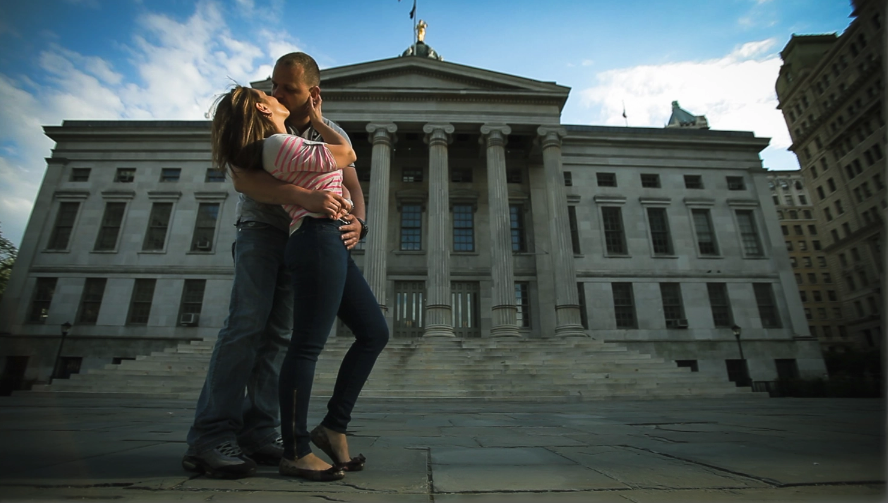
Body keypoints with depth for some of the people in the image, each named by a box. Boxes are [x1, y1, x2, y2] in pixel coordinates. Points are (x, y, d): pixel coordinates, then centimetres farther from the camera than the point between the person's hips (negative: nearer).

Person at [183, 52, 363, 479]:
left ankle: (258, 433, 0)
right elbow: (242, 178, -21)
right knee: (248, 323, -19)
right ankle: (210, 437, -15)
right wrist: (305, 198, -37)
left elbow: (353, 189, -4)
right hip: (262, 229, -3)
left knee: (281, 332, -3)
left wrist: (356, 221, -27)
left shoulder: (334, 136, 6)